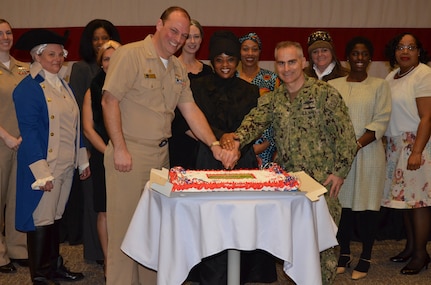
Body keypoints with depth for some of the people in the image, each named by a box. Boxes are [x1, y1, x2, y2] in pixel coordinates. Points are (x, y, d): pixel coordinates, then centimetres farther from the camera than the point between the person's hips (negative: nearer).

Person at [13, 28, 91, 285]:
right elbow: (28, 131, -16)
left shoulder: (64, 86, 13)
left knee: (55, 217, 17)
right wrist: (42, 172, -21)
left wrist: (83, 160, 15)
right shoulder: (28, 88, -11)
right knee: (41, 220, 2)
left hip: (66, 165, 7)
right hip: (44, 166, -7)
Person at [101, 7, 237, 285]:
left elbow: (191, 110, 10)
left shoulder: (178, 68, 13)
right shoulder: (129, 55, -9)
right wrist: (119, 149, -17)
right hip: (130, 154, -7)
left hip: (161, 155, 7)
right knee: (125, 225, -1)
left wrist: (215, 145, -2)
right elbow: (109, 101, -13)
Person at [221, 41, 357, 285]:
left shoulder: (325, 93, -5)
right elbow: (254, 122, -10)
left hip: (323, 181, -4)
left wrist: (340, 171, -10)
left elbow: (346, 134, -7)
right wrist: (237, 138, -31)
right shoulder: (272, 100, 8)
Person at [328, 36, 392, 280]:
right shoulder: (333, 85, 9)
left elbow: (381, 122, -5)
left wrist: (357, 144, -16)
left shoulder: (379, 86, 2)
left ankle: (365, 258, 14)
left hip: (368, 153, -2)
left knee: (366, 205, 1)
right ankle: (344, 254, 23)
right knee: (342, 204, 8)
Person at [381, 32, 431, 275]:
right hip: (396, 146, 7)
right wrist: (389, 144, 3)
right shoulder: (392, 77, 12)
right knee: (405, 197, 11)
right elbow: (387, 114, 12)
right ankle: (411, 245, 23)